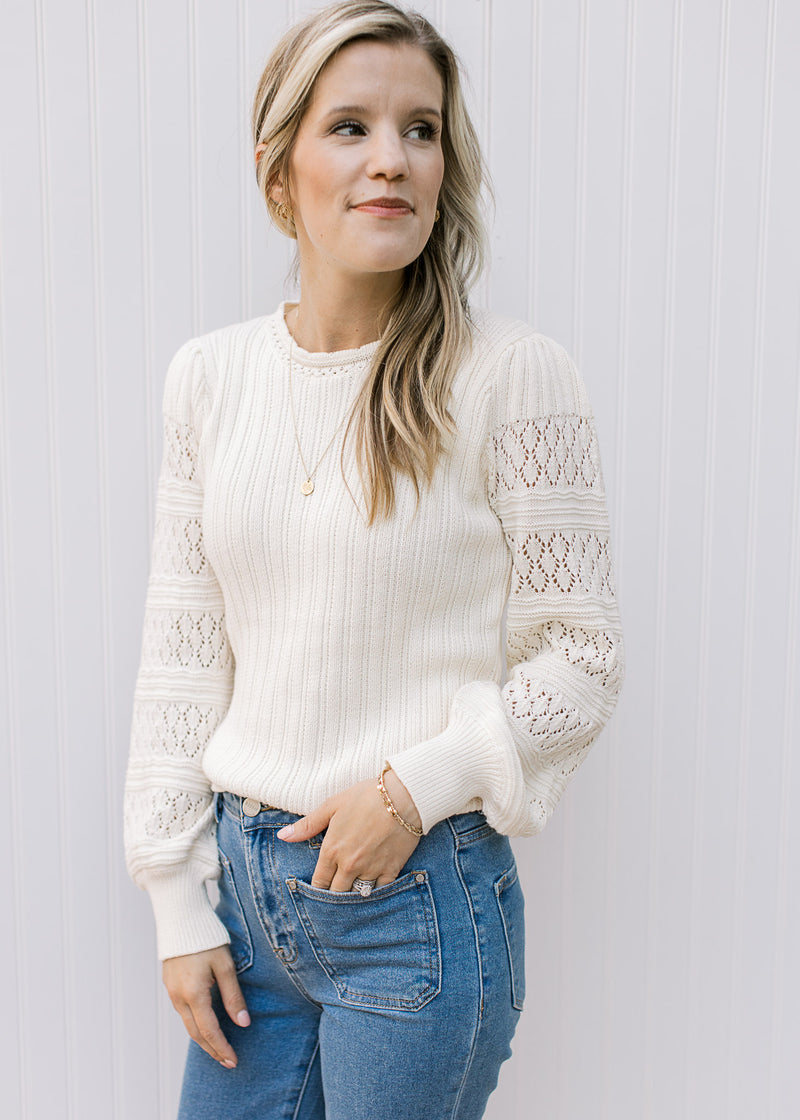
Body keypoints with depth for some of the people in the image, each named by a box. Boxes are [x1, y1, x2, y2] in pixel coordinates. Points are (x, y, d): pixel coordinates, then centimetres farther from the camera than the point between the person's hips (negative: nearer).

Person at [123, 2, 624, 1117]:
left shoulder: (514, 375, -12)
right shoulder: (209, 374, 1)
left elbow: (582, 657, -6)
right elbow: (181, 651, 4)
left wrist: (419, 784, -17)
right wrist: (178, 904, 5)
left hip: (419, 898, -4)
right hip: (248, 878, 4)